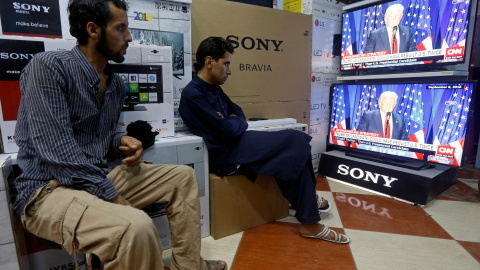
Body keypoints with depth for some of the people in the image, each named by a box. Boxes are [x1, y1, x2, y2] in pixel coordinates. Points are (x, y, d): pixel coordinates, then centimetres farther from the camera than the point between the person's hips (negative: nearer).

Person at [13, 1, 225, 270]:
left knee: (183, 176, 7)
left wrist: (122, 143, -4)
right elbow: (58, 152, -22)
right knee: (136, 226, -37)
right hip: (50, 187, -8)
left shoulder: (116, 84, 9)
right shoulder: (48, 66, -13)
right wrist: (113, 197, -21)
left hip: (102, 176, 8)